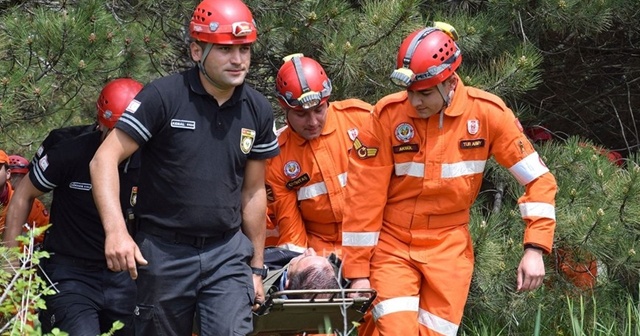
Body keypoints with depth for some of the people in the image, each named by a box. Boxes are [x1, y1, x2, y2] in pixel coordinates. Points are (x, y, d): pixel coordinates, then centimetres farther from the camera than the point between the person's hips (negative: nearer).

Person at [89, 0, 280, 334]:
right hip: (164, 252, -2)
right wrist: (115, 230, -27)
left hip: (227, 253, 2)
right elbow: (105, 160, -14)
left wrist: (256, 266, 16)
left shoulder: (258, 111, 4)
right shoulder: (163, 97, -11)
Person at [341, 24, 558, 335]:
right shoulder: (387, 115, -13)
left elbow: (538, 179, -4)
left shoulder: (487, 113, -10)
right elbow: (364, 197, -9)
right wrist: (358, 271, -7)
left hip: (449, 249, 1)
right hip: (392, 246, -1)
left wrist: (535, 249, -13)